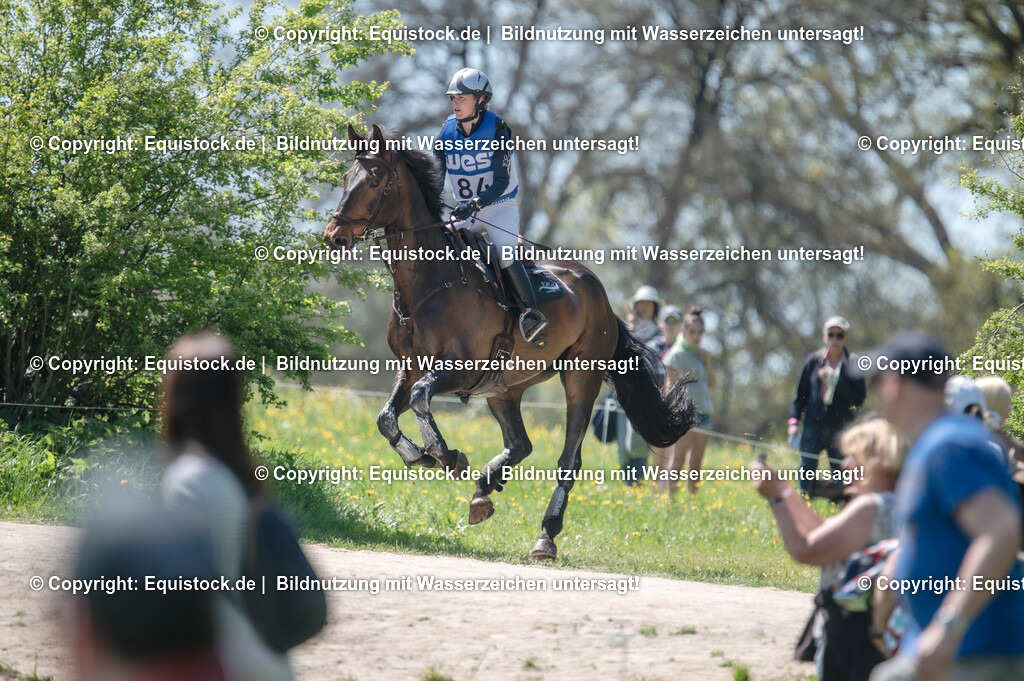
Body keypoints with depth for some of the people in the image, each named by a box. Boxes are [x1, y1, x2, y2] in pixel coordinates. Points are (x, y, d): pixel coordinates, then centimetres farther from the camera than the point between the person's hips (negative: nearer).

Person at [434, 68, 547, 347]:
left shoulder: (497, 130, -14)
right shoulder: (448, 131, 0)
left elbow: (501, 182, -19)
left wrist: (475, 204, -34)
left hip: (500, 207, -5)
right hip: (467, 211, 5)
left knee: (505, 255, -26)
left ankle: (533, 315, -25)